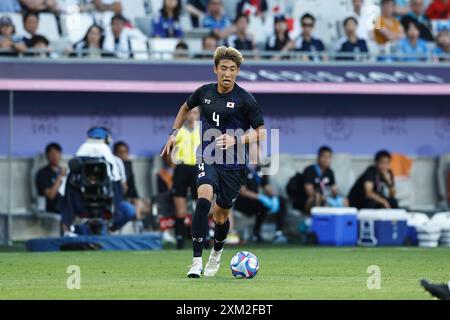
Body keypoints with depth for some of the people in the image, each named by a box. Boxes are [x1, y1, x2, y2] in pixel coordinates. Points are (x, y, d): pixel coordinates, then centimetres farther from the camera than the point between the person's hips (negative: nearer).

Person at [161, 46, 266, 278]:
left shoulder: (244, 99, -9)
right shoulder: (204, 93, 2)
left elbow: (261, 132, -7)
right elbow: (186, 108, 25)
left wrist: (236, 140, -22)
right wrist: (174, 133, 19)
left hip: (233, 165, -1)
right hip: (208, 159, 1)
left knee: (220, 215, 8)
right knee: (204, 199, -26)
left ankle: (217, 252, 44)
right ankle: (196, 261, -24)